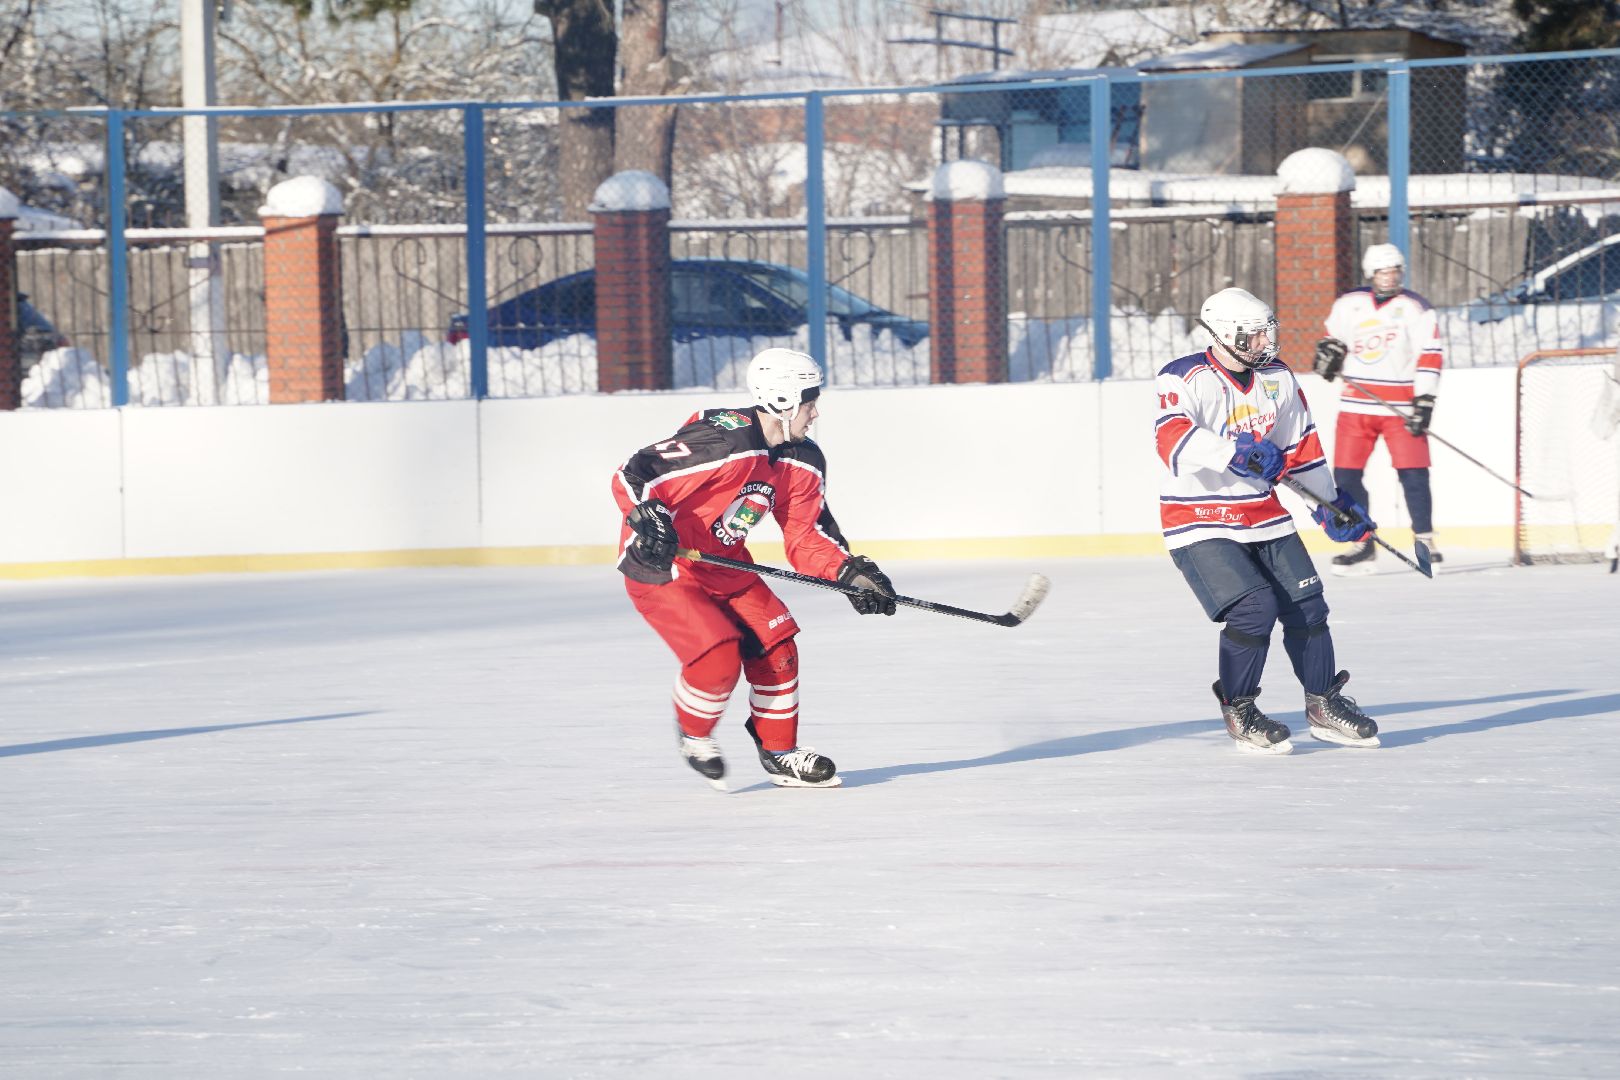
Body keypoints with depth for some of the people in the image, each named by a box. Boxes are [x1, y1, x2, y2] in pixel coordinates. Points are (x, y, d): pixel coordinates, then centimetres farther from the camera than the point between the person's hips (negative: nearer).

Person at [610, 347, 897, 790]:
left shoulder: (802, 463, -1)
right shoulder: (723, 441, -29)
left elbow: (806, 536, 6)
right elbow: (633, 474, -29)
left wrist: (849, 571, -9)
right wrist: (648, 521, -45)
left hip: (723, 564, 9)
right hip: (659, 566, -9)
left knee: (775, 648, 1)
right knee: (718, 658, -20)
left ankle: (780, 753, 18)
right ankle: (692, 735, 10)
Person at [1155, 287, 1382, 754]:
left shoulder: (1278, 378, 5)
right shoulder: (1185, 378, -15)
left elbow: (1301, 445, 17)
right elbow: (1173, 439, -33)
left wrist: (1329, 501, 20)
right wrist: (1236, 451, -44)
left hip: (1265, 518, 7)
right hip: (1201, 522, -7)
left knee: (1306, 607, 7)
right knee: (1254, 609, -19)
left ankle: (1323, 705, 27)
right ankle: (1237, 711, 1)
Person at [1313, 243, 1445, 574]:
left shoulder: (1416, 309, -4)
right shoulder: (1348, 305, 7)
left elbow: (1430, 357, -8)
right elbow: (1334, 335, 23)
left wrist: (1423, 401, -17)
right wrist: (1329, 352, 0)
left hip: (1400, 405, -4)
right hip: (1356, 403, 4)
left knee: (1413, 472, -10)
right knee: (1346, 474, 1)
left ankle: (1425, 541, 0)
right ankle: (1362, 545, 10)